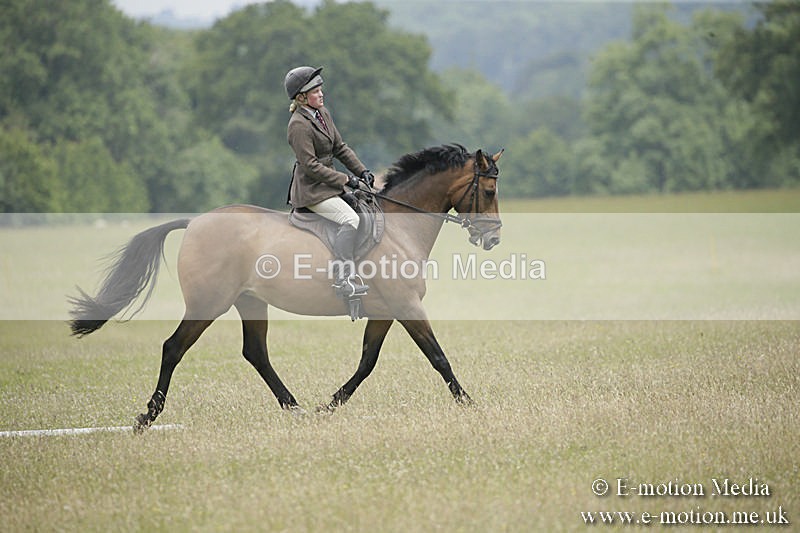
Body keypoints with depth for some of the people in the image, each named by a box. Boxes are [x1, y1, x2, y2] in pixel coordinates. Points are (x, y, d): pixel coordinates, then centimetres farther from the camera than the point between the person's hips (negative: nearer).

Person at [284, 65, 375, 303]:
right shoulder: (298, 125, -19)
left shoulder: (322, 113, 10)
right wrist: (344, 179, -19)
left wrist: (361, 170, 3)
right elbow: (310, 165, -21)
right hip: (311, 190, -10)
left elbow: (340, 147, 15)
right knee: (350, 219, -24)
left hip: (326, 185, 10)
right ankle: (343, 279, -29)